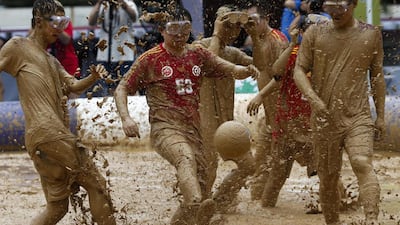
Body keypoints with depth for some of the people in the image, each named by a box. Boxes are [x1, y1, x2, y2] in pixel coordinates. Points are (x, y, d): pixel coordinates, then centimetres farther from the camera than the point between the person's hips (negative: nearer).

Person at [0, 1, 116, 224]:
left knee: (57, 206, 8)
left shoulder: (52, 61, 26)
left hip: (58, 134, 9)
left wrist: (93, 77, 2)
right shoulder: (18, 47, 1)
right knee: (96, 184, -4)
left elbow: (73, 86, 22)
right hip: (46, 133, -9)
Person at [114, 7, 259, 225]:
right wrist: (126, 119, -15)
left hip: (193, 130, 6)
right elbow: (121, 89, 3)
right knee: (186, 159, -38)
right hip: (165, 128, -6)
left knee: (201, 189, 5)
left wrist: (246, 71, -14)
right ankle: (196, 207, -65)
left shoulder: (198, 54, 14)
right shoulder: (149, 59, 1)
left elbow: (230, 69, 10)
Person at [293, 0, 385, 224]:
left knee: (363, 163, -24)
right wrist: (313, 98, -16)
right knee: (328, 176, 8)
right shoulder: (315, 33, 3)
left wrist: (381, 116, 13)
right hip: (325, 118, 2)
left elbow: (377, 75, 13)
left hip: (358, 116, -2)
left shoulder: (371, 34, 5)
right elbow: (299, 70, 2)